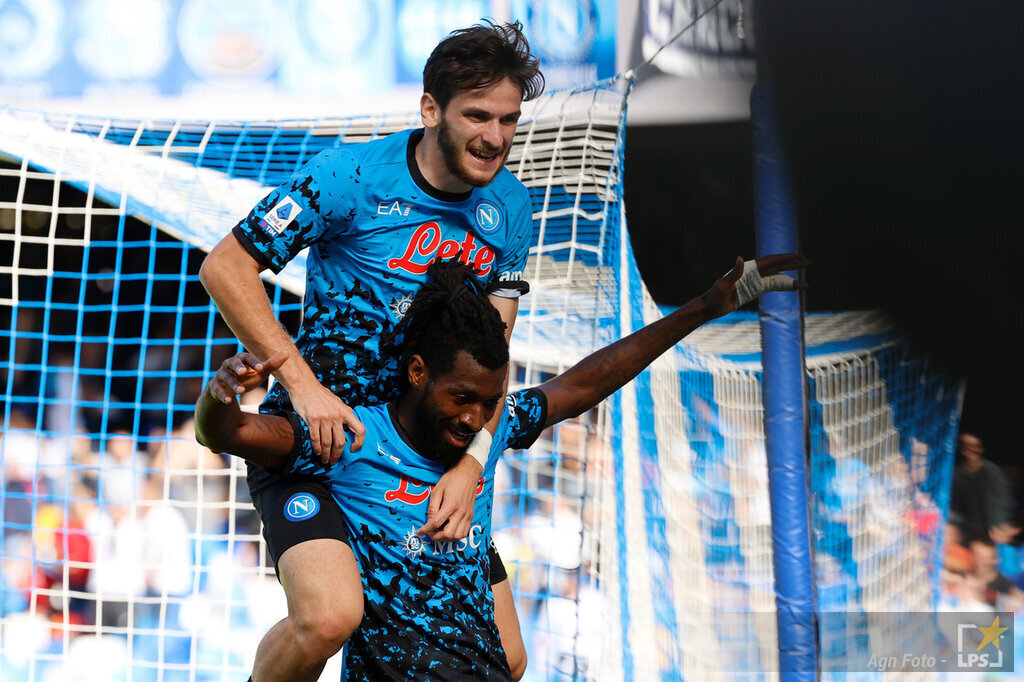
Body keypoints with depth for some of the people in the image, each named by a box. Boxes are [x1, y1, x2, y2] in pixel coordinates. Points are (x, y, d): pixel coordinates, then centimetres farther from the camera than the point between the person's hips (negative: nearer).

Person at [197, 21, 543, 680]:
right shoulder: (352, 175, -16)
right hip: (317, 433, -5)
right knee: (329, 617, -30)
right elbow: (225, 268, -14)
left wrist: (471, 464, -15)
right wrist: (304, 384, -22)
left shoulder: (510, 206, 0)